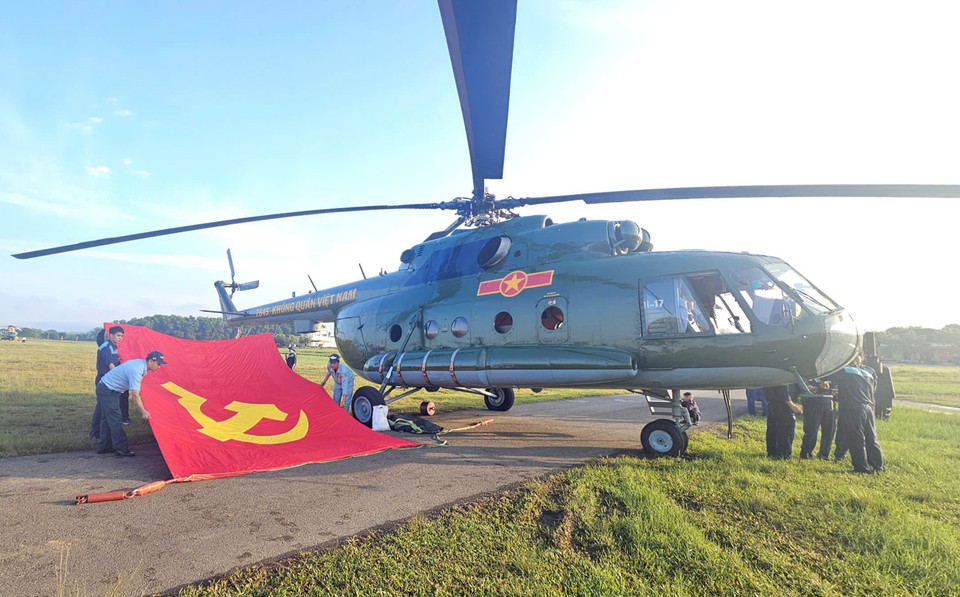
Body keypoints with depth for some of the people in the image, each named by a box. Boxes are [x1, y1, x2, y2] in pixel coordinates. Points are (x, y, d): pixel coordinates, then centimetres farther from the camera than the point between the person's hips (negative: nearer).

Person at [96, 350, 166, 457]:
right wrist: (143, 412, -23)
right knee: (115, 420, -7)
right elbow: (135, 395, -27)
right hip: (107, 391, -10)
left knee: (107, 419, 16)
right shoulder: (136, 370, -28)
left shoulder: (141, 364, 0)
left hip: (106, 389, 10)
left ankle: (104, 447, 25)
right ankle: (121, 449, -3)